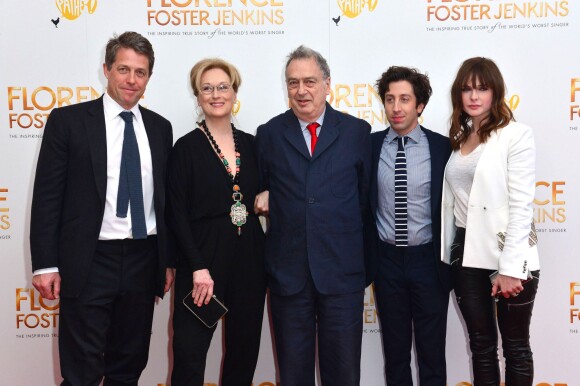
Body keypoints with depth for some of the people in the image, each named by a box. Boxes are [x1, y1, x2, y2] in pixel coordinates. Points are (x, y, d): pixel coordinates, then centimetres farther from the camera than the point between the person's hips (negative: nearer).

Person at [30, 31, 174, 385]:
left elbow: (165, 197, 12)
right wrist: (46, 264, -9)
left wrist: (169, 259, 11)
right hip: (89, 263, -4)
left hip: (143, 262, 4)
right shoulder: (68, 120, -3)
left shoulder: (160, 127, 9)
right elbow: (47, 195, -4)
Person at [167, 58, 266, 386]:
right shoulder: (187, 147, -4)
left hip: (249, 256, 4)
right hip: (203, 255, -4)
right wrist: (199, 268, -15)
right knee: (190, 350, -2)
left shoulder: (251, 143, 8)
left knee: (245, 347, 10)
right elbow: (177, 214, -8)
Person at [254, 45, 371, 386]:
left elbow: (365, 192, 7)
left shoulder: (357, 131, 3)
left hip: (342, 269, -1)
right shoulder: (269, 134, 6)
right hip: (288, 270, 1)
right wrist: (264, 198, -7)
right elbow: (261, 188, 14)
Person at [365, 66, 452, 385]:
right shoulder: (370, 145, -2)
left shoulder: (442, 148, -5)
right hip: (387, 259, 2)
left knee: (432, 351, 9)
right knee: (395, 350, 14)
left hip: (428, 260, -1)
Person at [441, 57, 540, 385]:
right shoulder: (457, 139, 12)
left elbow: (521, 205, -13)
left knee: (515, 348, 8)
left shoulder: (516, 135, -7)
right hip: (466, 253, 5)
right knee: (481, 345, 13)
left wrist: (510, 268, -18)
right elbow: (452, 200, 12)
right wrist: (448, 254, 6)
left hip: (507, 254, -5)